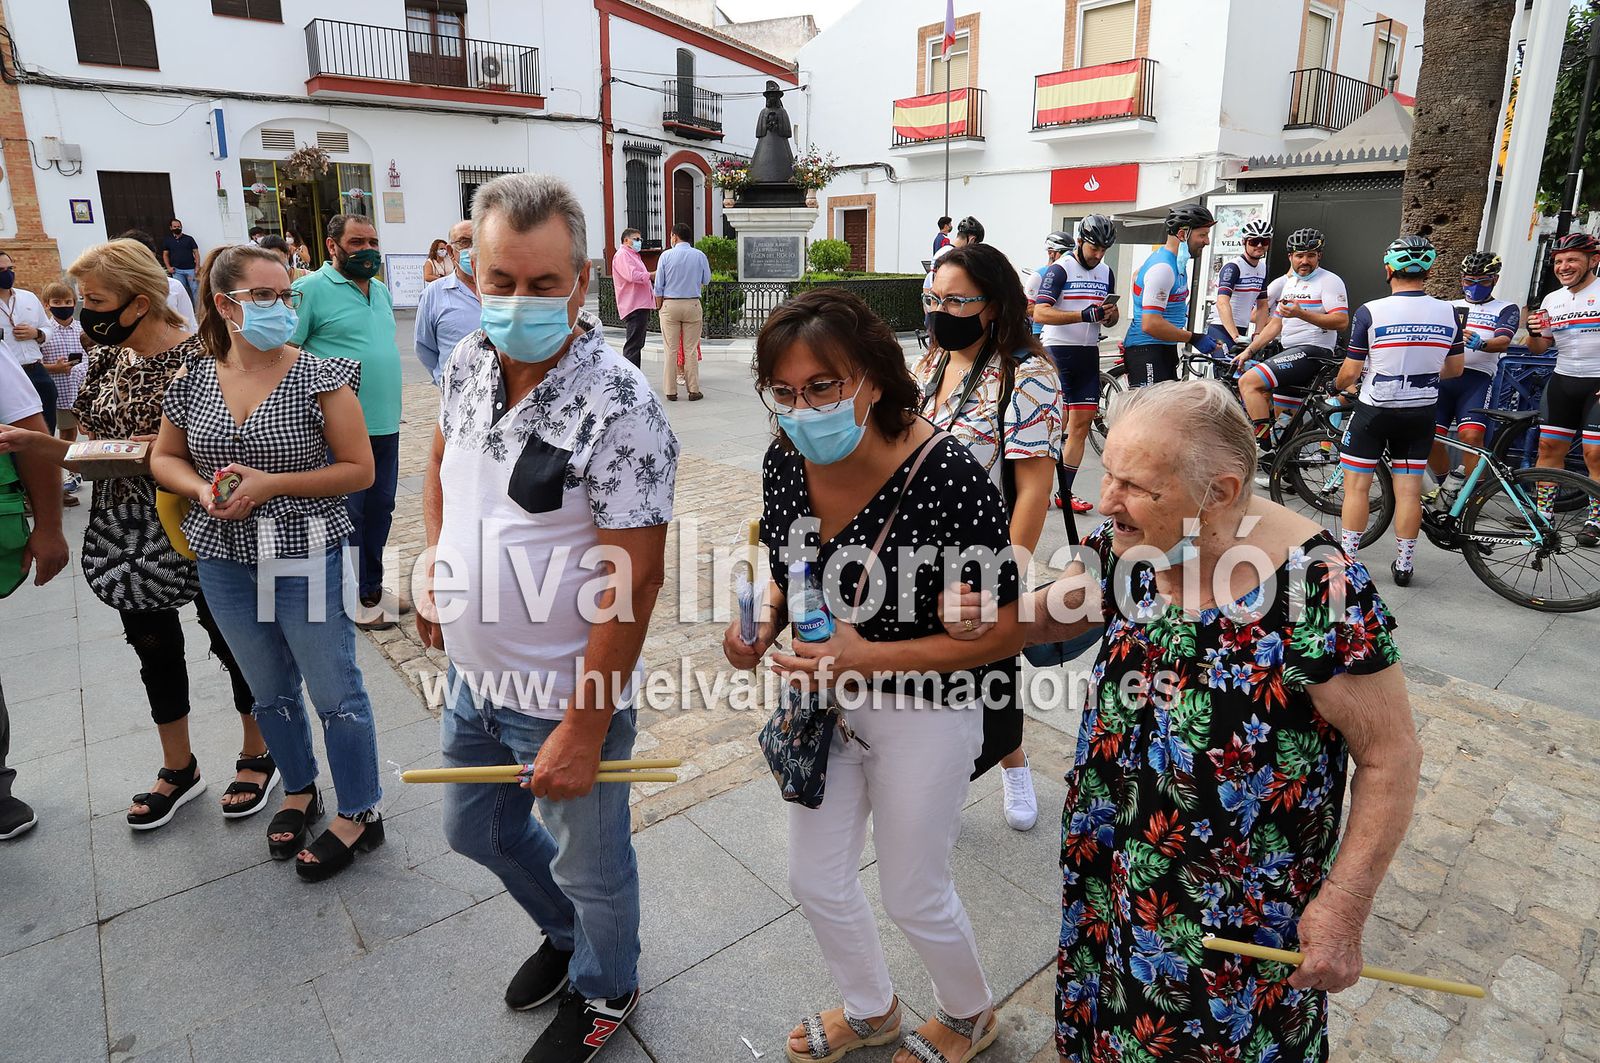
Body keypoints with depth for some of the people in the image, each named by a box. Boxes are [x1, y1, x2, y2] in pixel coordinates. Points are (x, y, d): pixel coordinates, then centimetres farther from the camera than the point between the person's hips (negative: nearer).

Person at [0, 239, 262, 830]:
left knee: (232, 642, 8)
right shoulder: (105, 359, 6)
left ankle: (258, 756, 29)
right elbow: (95, 450, 11)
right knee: (153, 647, 17)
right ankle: (178, 770, 35)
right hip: (128, 536, 7)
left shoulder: (197, 359, -15)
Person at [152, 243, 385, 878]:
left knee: (334, 693, 4)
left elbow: (359, 470, -11)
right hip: (227, 563, 5)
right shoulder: (193, 381, 1)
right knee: (270, 691, 20)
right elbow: (165, 458, 14)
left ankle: (360, 815, 21)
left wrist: (270, 483, -19)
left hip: (308, 559, -4)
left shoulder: (319, 378, -12)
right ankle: (299, 790, 42)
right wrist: (204, 489, -8)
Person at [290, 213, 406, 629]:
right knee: (346, 516, 3)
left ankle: (372, 589, 31)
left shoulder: (381, 290, 13)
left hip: (385, 423, 7)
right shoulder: (311, 289, -10)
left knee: (379, 510, 16)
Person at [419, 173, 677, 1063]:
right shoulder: (469, 364, -3)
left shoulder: (620, 407, -26)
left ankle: (603, 991, 48)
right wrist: (437, 575, 8)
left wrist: (582, 731, -21)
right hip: (474, 675, 8)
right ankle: (566, 933, 56)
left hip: (567, 696, -7)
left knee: (589, 863, 16)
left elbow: (633, 585, -25)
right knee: (476, 829, 28)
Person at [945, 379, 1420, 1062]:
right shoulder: (1130, 546, -13)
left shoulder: (1319, 591, -29)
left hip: (1243, 908, -5)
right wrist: (987, 618, -14)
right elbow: (1051, 616, 6)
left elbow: (1390, 756, -18)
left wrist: (1344, 907, -15)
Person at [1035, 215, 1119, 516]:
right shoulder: (1059, 270, -7)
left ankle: (1064, 492, 12)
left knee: (1082, 424, 5)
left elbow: (1111, 319, 21)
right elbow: (1040, 313, -19)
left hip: (1088, 355, 7)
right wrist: (1084, 315, -26)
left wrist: (1110, 314, -4)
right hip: (1058, 352, -6)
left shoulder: (1106, 273, 14)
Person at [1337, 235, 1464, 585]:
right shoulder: (1448, 313, -1)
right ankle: (1404, 565, 16)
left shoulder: (1370, 312, -14)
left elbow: (1350, 373, -11)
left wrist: (1339, 386, 11)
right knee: (1409, 490, 10)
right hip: (1421, 413, 4)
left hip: (1374, 411, -4)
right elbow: (1455, 368, 9)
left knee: (1356, 486, 5)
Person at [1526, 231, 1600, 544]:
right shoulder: (1551, 300, 10)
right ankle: (1543, 513, 14)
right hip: (1562, 381, 5)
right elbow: (1539, 348, 17)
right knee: (1549, 446, 5)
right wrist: (1534, 333, -5)